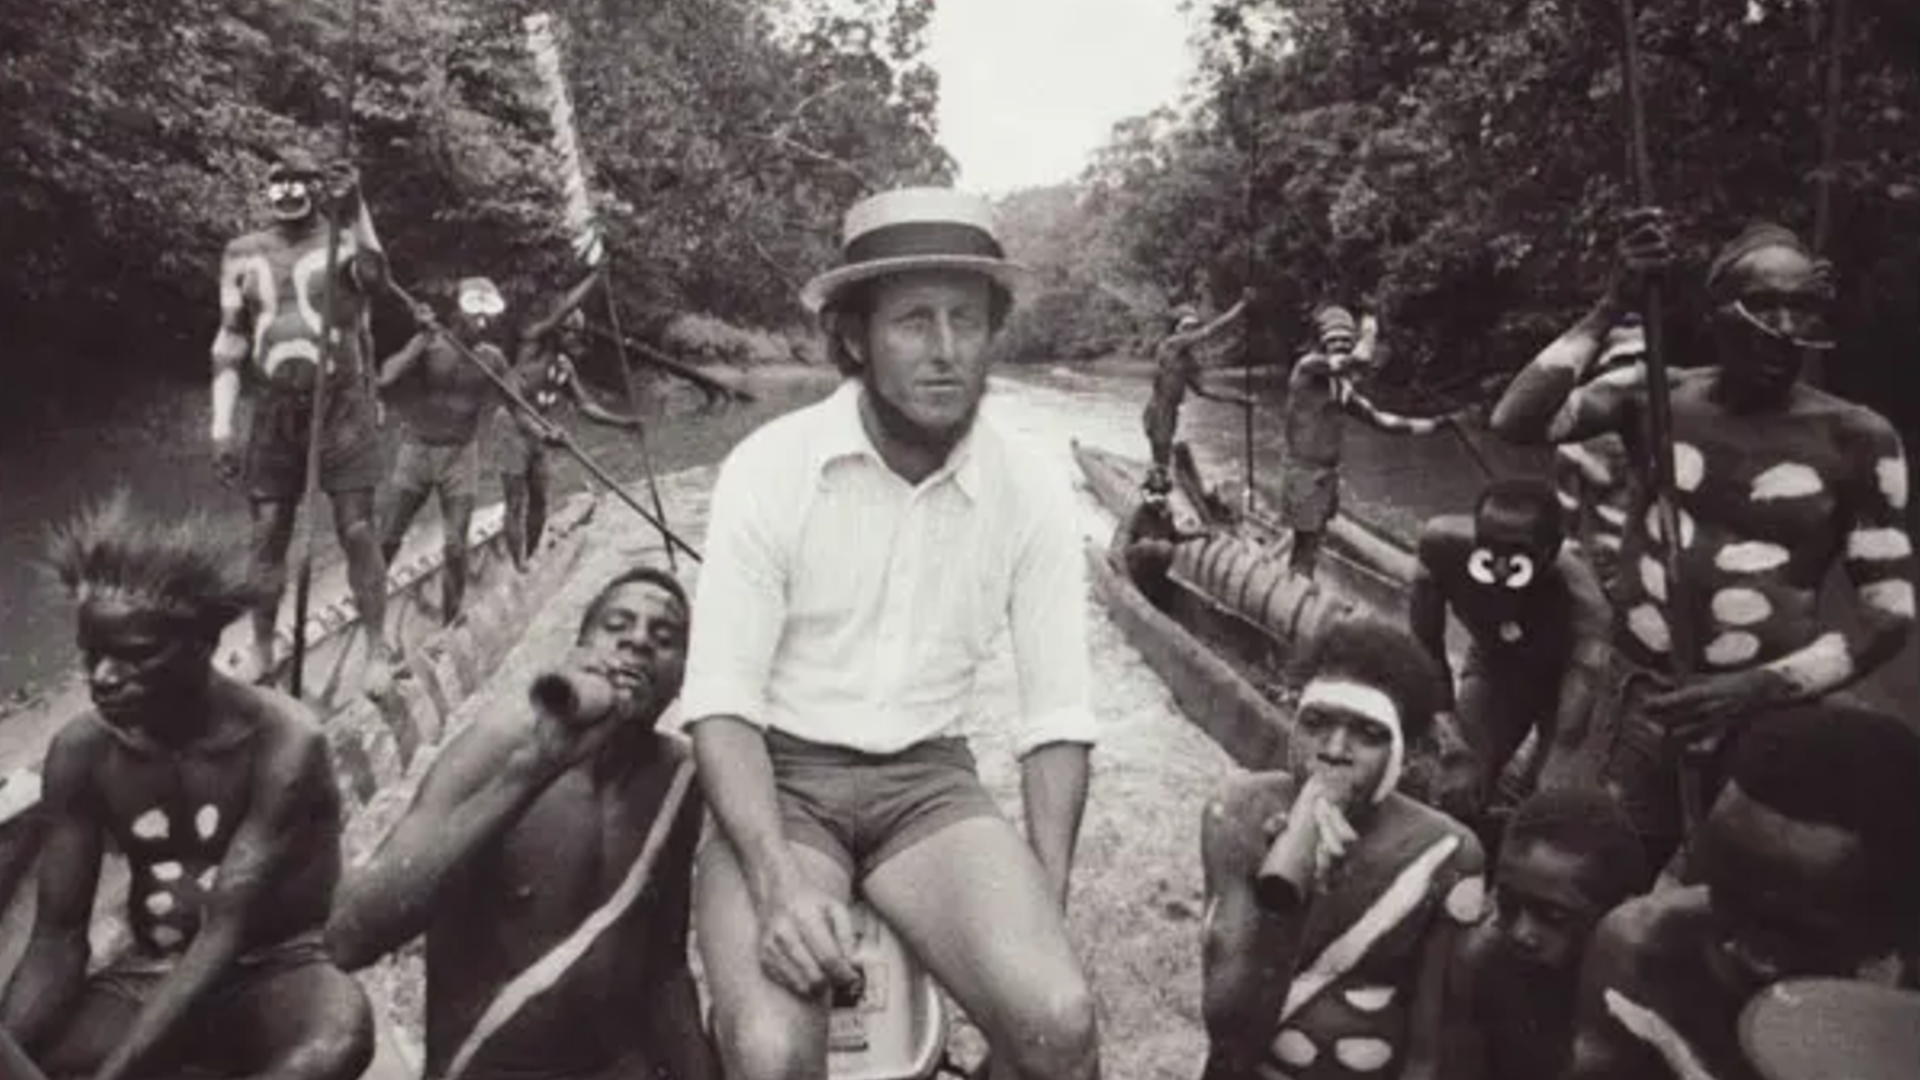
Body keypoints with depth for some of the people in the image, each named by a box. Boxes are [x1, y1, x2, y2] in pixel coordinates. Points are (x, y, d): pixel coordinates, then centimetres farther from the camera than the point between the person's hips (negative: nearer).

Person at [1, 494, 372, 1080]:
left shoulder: (281, 743, -21)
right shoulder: (82, 750, -7)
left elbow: (225, 933, -25)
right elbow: (58, 938, -5)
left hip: (277, 971, -3)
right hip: (151, 974, 4)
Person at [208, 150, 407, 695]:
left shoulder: (342, 240, -2)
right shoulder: (243, 254, 9)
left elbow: (375, 281, -25)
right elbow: (230, 341, 9)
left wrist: (356, 219, -41)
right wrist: (222, 427, 4)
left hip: (342, 407, -3)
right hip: (276, 410, 3)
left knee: (356, 531, -3)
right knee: (268, 534, 6)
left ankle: (379, 648, 6)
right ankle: (261, 651, 19)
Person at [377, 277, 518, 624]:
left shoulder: (492, 360, -3)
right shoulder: (429, 346, -11)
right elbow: (386, 380, -27)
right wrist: (424, 337, -30)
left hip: (461, 455, 1)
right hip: (416, 449, -1)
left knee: (456, 547, -3)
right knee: (389, 539, 4)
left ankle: (450, 622, 10)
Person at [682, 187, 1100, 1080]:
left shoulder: (1031, 493, -4)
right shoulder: (769, 468, -11)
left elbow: (1057, 713, 0)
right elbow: (720, 697, -13)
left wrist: (1045, 906, -9)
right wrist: (778, 878, -27)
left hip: (926, 781, 2)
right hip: (779, 775, -2)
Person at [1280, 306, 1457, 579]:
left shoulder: (1341, 384, 11)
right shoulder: (1309, 366, -16)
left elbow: (1378, 417, 18)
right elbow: (1362, 359, -30)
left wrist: (1430, 424, 16)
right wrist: (1370, 330, -10)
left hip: (1328, 472, 9)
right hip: (1306, 472, -9)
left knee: (1307, 544, 15)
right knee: (1306, 548, -7)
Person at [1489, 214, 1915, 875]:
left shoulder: (1856, 440, -5)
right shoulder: (1655, 397, -1)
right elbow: (1516, 422, -16)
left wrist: (1762, 687, -17)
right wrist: (1612, 307, -18)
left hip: (1767, 719, -1)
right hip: (1637, 700, 1)